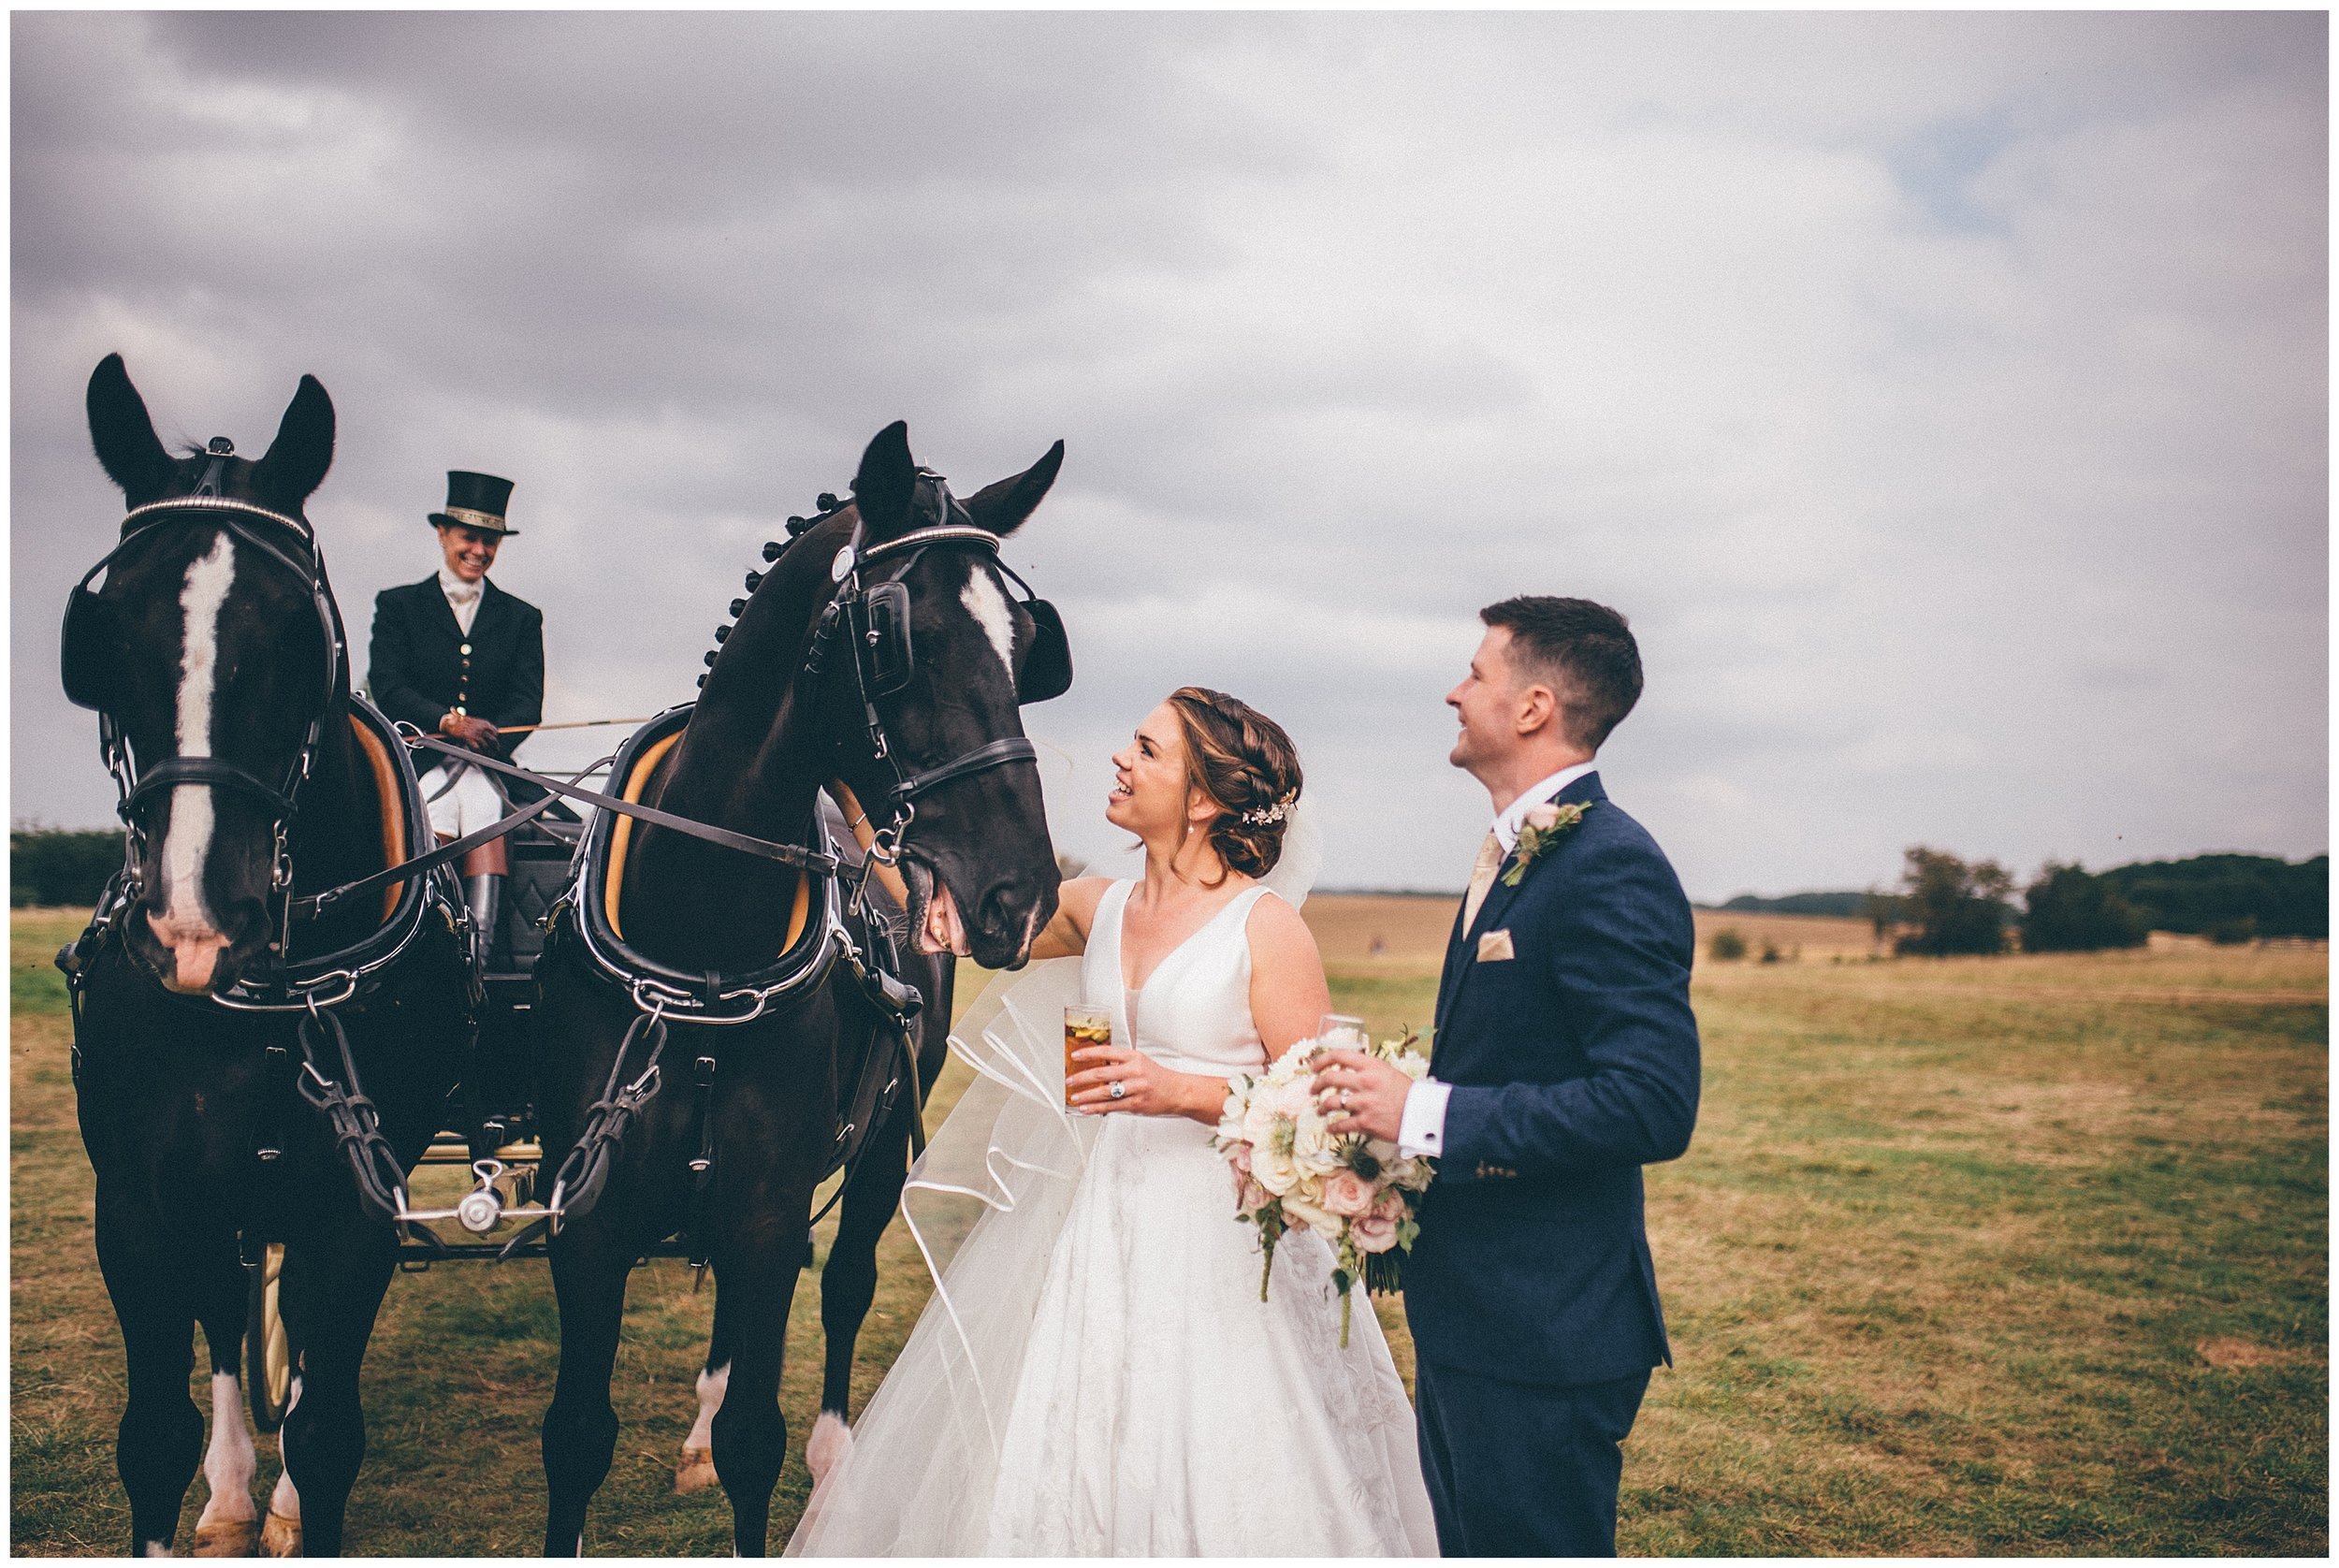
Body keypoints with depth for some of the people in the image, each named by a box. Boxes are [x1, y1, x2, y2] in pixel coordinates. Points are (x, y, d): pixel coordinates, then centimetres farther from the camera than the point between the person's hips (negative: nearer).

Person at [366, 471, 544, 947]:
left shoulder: (522, 617, 17)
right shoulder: (398, 605, 14)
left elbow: (528, 703, 5)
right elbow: (388, 689, 0)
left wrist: (487, 735, -15)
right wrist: (448, 722, -17)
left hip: (490, 763, 1)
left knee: (482, 804, -26)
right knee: (436, 809, -28)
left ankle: (482, 939, -32)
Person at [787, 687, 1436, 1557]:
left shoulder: (1267, 925, -9)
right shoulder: (1096, 908, 7)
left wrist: (1180, 1091, -21)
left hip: (1219, 1239, -5)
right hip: (1092, 1218, 5)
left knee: (1198, 1477, 0)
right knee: (1048, 1463, 11)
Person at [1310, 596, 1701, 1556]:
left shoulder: (1613, 868, -18)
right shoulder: (1515, 855, 13)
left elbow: (1654, 1106, -26)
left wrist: (1425, 1113, -25)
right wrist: (1386, 1101, 7)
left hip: (1542, 1335, -10)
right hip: (1467, 1314, 10)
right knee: (1470, 1544, 21)